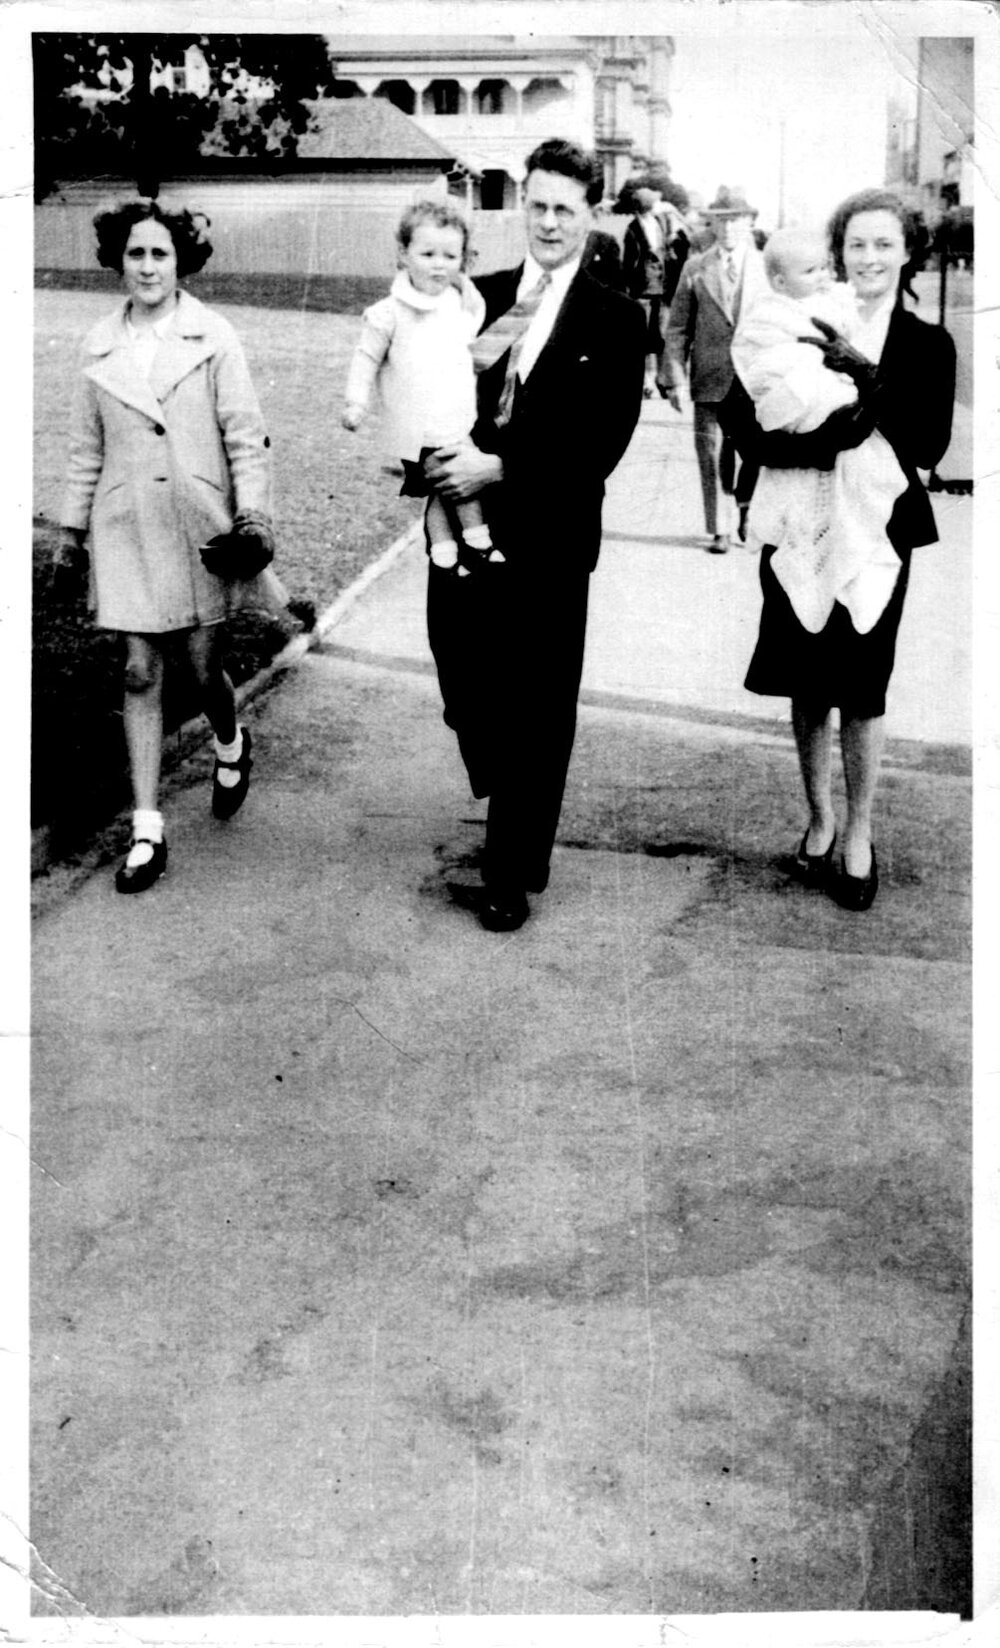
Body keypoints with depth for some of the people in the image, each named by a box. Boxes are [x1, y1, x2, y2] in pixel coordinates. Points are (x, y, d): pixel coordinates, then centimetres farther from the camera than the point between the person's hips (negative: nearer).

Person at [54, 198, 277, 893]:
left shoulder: (212, 338, -3)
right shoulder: (102, 346, 6)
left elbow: (246, 437, -4)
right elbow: (87, 448, 12)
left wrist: (254, 515, -13)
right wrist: (71, 530, 13)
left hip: (200, 524, -2)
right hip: (126, 528, 2)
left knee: (205, 667, 2)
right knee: (141, 672, 1)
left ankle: (232, 745, 40)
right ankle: (148, 831, 8)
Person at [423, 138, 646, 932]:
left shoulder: (615, 319, -3)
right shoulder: (481, 298, 9)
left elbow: (602, 443, -11)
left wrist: (499, 468, -17)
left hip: (550, 540, -3)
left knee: (538, 711, 5)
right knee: (467, 691, 10)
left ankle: (514, 876, 18)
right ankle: (509, 805, 40)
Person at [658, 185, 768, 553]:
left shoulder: (767, 267, 7)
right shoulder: (695, 270, 6)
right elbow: (677, 329, 5)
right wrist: (674, 379, -3)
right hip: (710, 380, 0)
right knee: (712, 460, 3)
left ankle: (749, 515, 21)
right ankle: (717, 530, 15)